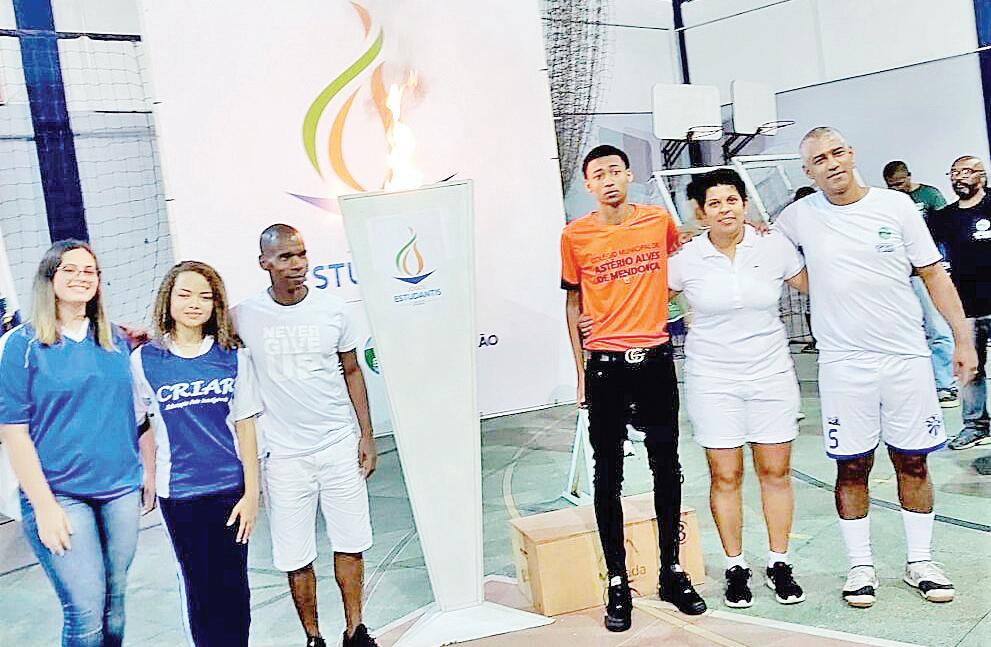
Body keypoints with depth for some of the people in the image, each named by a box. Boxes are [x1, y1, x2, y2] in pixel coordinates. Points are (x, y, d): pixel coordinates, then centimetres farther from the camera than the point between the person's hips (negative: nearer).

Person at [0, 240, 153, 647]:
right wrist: (44, 506, -12)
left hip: (121, 488, 4)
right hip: (60, 494, -4)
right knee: (85, 614, -5)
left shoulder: (116, 341, 8)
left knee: (114, 604, 11)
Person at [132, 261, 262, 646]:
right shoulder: (144, 361, -3)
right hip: (179, 493, -1)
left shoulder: (232, 356, 0)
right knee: (199, 585, 9)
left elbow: (245, 426, 0)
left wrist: (251, 493, -2)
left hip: (230, 487, 1)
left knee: (234, 585, 9)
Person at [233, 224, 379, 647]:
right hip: (283, 455, -1)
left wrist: (366, 435, 6)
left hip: (340, 446, 2)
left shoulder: (332, 309, -2)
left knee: (350, 544, 10)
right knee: (296, 557, 6)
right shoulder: (244, 317, -7)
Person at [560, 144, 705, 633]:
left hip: (655, 359, 2)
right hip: (605, 365, -2)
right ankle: (618, 583, 14)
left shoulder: (659, 220, 3)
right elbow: (573, 303, 6)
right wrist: (581, 369, 3)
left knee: (667, 468, 10)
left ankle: (672, 573, 25)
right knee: (608, 476, 3)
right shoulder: (575, 235, -2)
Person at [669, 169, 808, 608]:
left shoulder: (773, 246, -1)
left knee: (776, 471, 6)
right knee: (725, 476, 3)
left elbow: (812, 286, 11)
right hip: (713, 379, -1)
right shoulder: (686, 258, -4)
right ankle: (735, 567, 18)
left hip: (770, 373, 2)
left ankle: (779, 564, 21)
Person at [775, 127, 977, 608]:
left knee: (913, 462, 9)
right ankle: (860, 566, 20)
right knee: (852, 467, 6)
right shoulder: (799, 216, 0)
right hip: (843, 364, 0)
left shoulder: (895, 205, 0)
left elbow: (933, 274, 3)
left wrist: (962, 337, 0)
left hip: (907, 356, 1)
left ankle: (919, 561, 25)